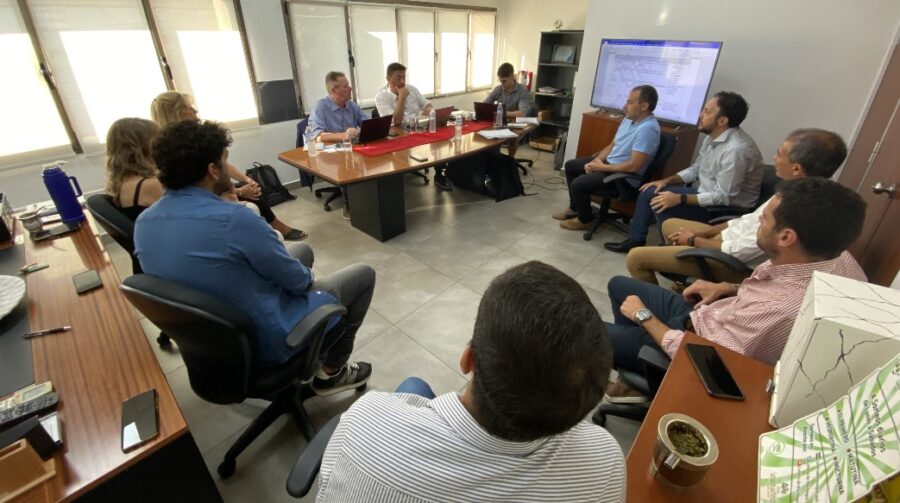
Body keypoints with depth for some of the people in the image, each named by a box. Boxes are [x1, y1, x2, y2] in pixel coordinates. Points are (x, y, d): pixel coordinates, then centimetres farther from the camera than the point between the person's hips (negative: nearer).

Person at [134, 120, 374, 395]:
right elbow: (296, 280, -19)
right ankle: (331, 372, 18)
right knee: (364, 275, 6)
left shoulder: (143, 223, -5)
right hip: (263, 340, -8)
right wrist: (307, 277, 4)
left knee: (302, 250, 24)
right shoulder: (233, 219, -32)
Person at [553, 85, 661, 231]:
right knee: (570, 165, 13)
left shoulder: (647, 129, -26)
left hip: (624, 177, -10)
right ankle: (575, 208, 24)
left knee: (578, 184, -23)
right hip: (609, 162, 10)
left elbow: (634, 166, -30)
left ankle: (585, 220, 4)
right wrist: (595, 161, -4)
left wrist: (603, 167, -20)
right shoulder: (629, 119, 5)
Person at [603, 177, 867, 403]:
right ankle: (638, 380, 28)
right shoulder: (838, 258, -14)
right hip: (708, 316, 8)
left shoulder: (779, 310, -39)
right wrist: (729, 289, -2)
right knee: (618, 285, 18)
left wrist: (645, 317, -14)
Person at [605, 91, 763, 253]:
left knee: (663, 206, -26)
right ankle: (636, 239, 12)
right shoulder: (713, 136, 1)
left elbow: (724, 197, -27)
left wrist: (680, 198, -27)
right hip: (706, 194, 9)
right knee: (649, 192, 2)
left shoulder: (736, 149, -28)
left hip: (727, 208, -9)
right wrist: (667, 180, 1)